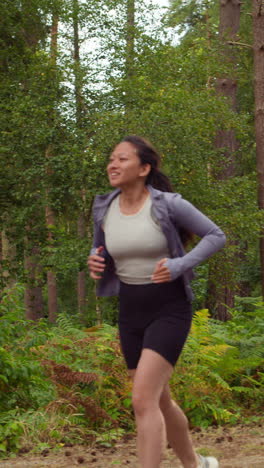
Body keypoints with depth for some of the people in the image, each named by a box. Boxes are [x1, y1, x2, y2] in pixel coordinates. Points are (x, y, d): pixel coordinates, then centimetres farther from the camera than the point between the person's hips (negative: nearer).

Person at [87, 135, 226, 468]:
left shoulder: (168, 204, -15)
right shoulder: (104, 209, 0)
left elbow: (216, 236, -5)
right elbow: (101, 251, 18)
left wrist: (181, 265, -21)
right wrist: (95, 264, -7)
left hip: (170, 311, -6)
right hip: (131, 314, 6)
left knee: (143, 400, -20)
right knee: (159, 402, 14)